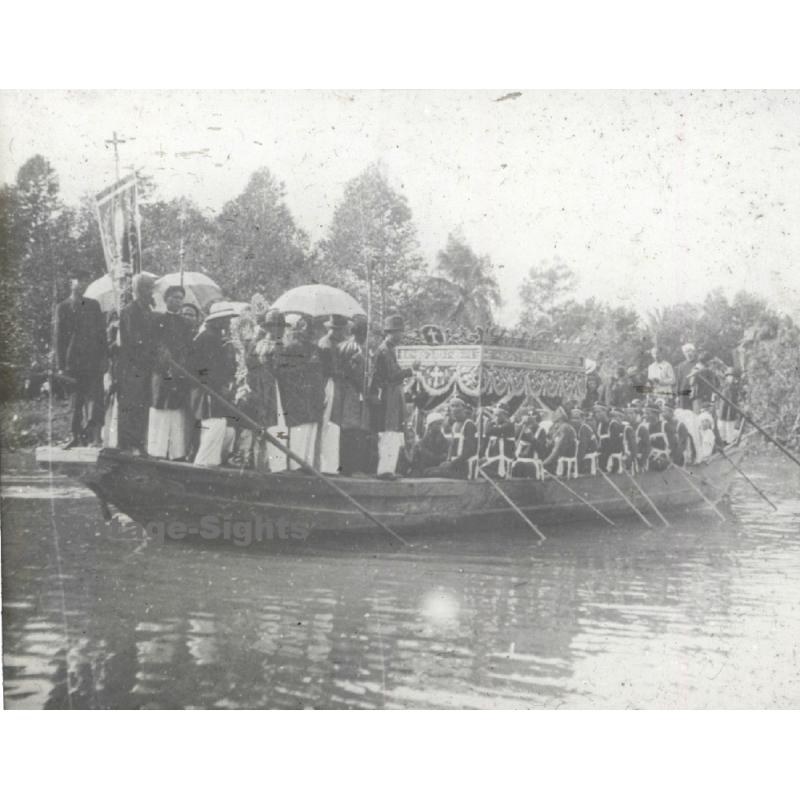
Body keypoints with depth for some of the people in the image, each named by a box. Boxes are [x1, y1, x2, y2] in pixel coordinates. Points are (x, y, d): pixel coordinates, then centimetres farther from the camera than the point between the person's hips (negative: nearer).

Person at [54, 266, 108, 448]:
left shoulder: (94, 305, 11)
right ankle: (76, 437, 11)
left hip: (93, 360, 0)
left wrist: (105, 357, 0)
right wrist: (61, 366, -3)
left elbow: (102, 332, 10)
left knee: (94, 398, -9)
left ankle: (95, 436, -13)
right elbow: (58, 338, 3)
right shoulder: (62, 308, 6)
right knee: (76, 400, 4)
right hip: (73, 362, 0)